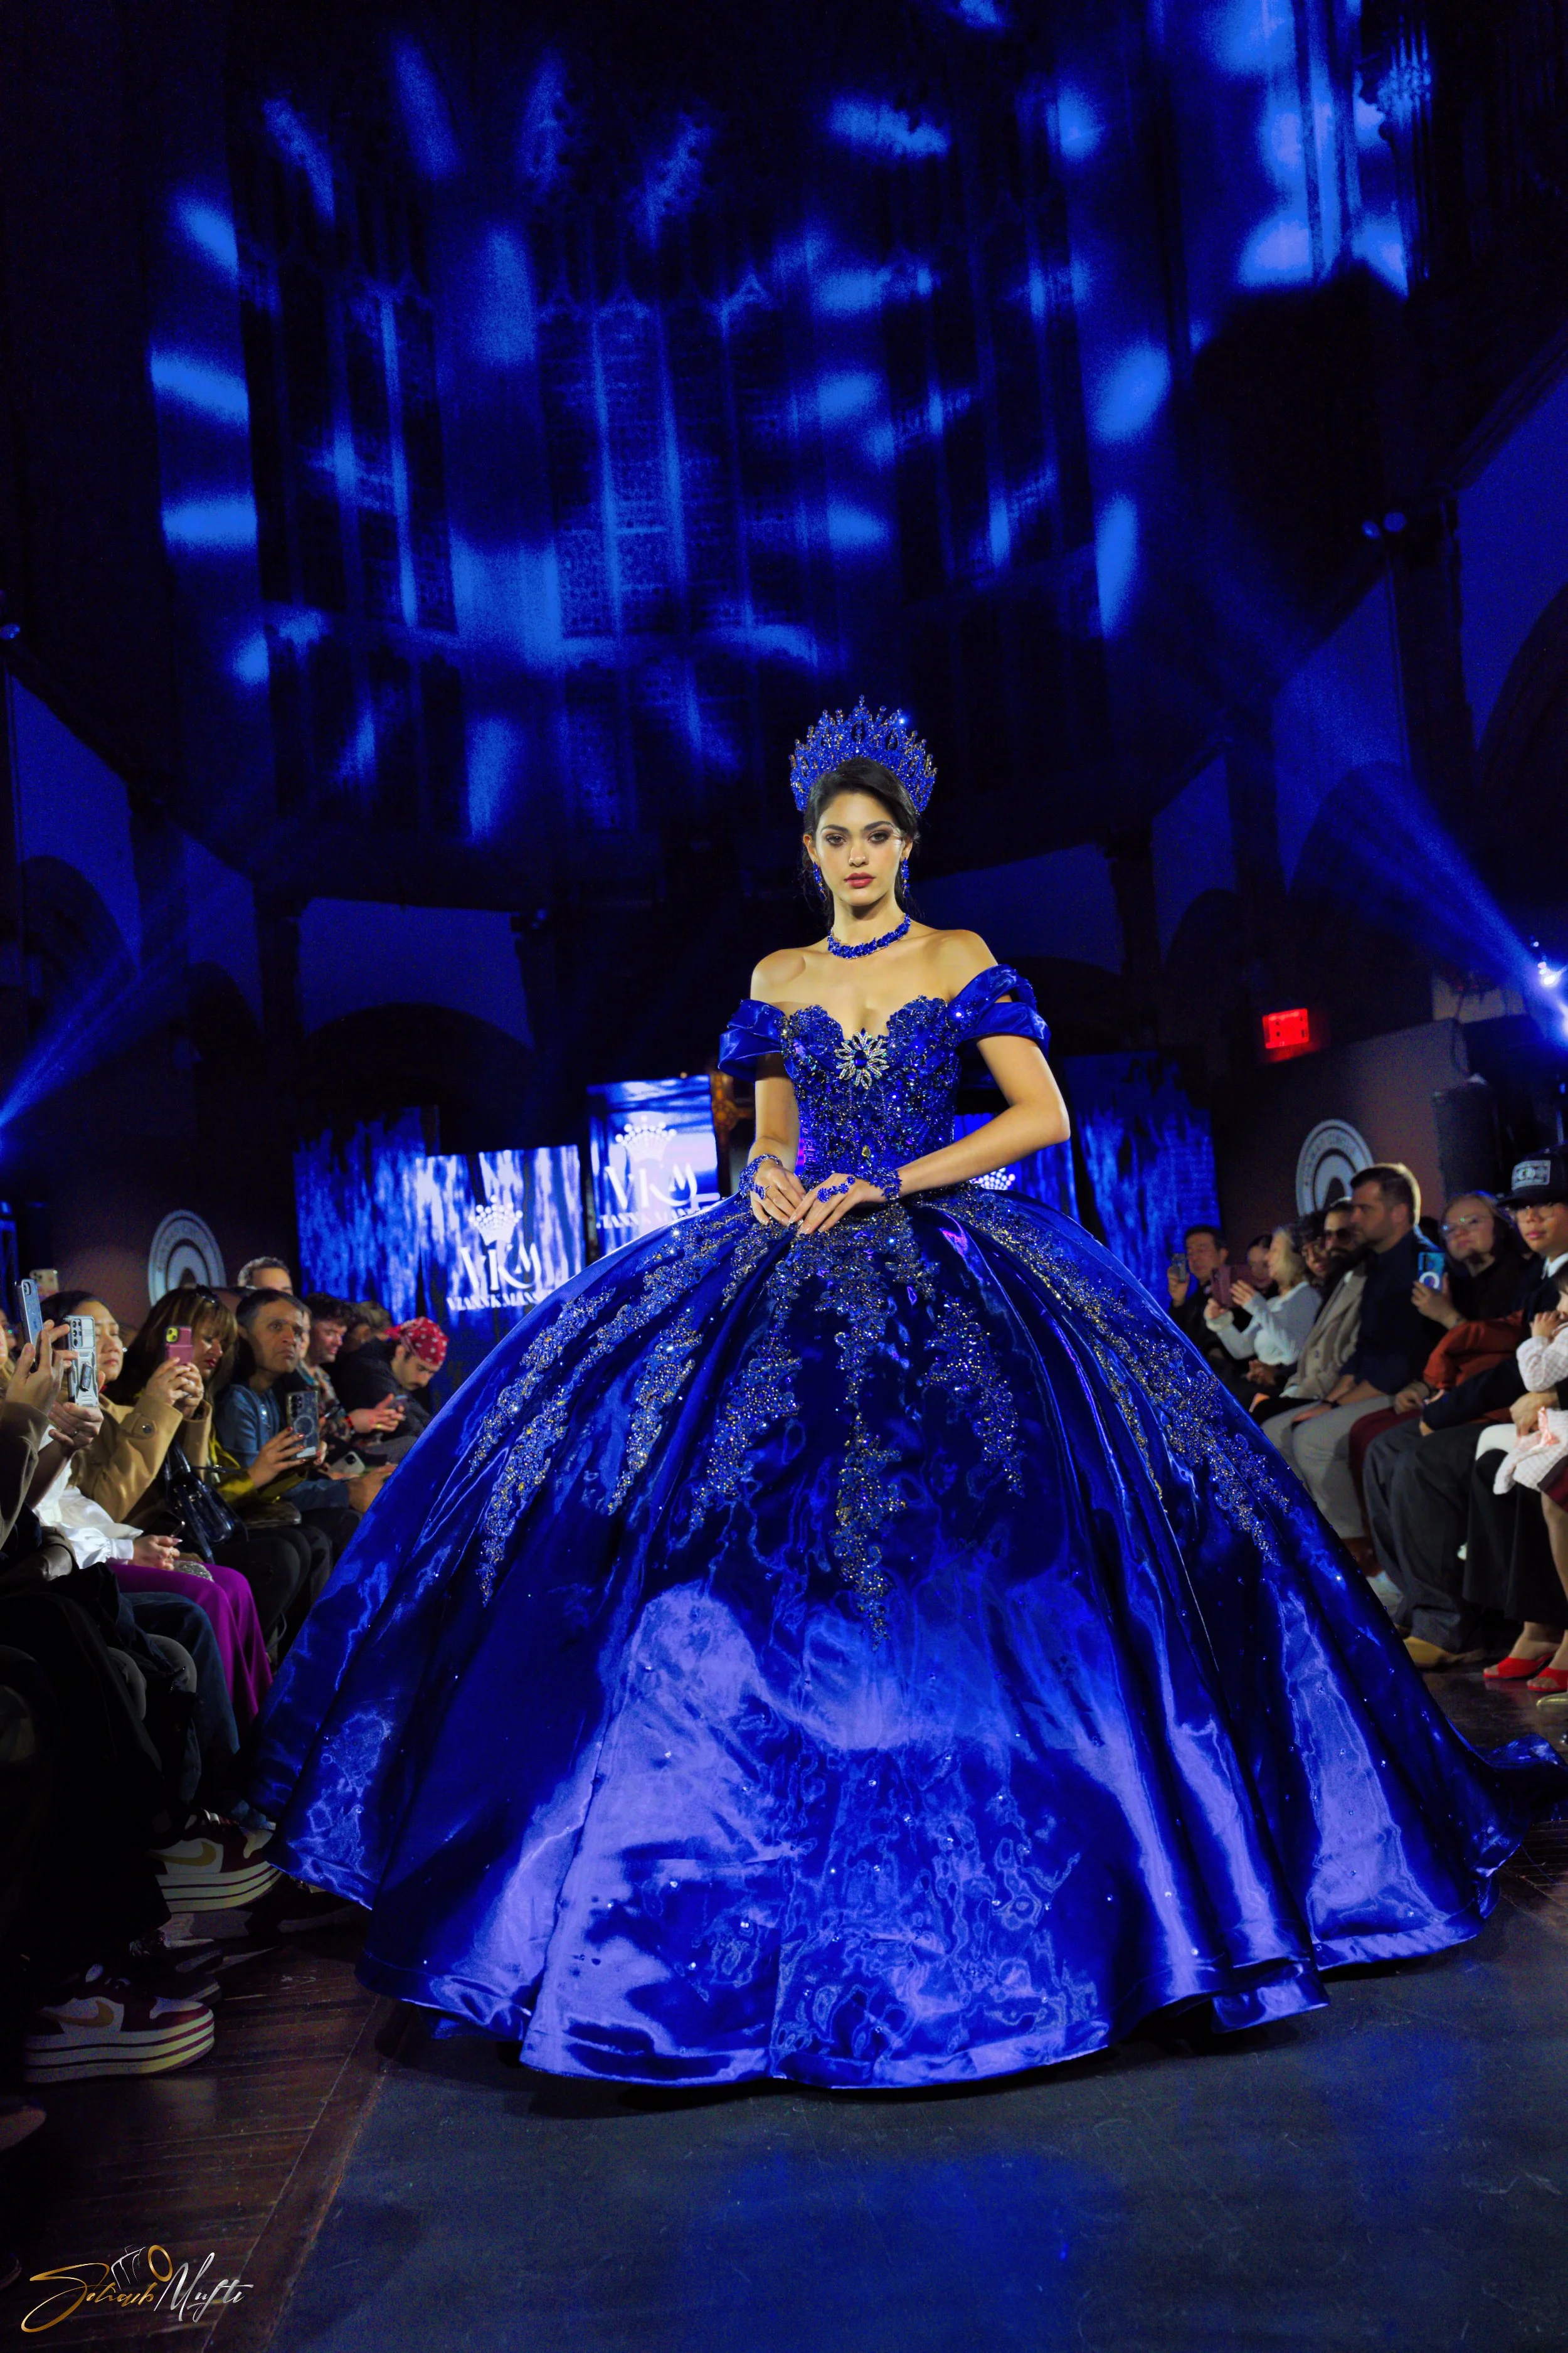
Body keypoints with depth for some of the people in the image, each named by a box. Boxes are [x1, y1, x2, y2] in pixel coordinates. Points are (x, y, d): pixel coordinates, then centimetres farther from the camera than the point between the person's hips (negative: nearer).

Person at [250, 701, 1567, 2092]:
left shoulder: (963, 964, 4)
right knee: (772, 1546, -9)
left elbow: (1043, 1114, -5)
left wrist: (891, 1184, -11)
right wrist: (770, 1178, -6)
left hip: (943, 1264, -3)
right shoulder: (779, 982, 14)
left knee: (954, 1550, -10)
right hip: (800, 1267, 3)